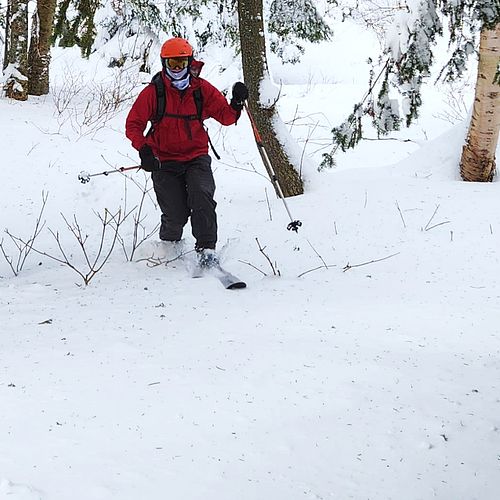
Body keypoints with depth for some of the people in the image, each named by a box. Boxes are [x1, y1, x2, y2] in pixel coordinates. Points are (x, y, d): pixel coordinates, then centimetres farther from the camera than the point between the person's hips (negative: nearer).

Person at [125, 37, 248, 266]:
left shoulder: (202, 89, 1)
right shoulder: (153, 92, -4)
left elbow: (226, 117, 6)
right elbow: (133, 125, -2)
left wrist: (237, 103, -15)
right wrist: (144, 150, -17)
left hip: (196, 157, 1)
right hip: (164, 161, -1)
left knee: (202, 196, -27)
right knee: (176, 215, -7)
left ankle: (207, 248, -18)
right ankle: (169, 246, 24)